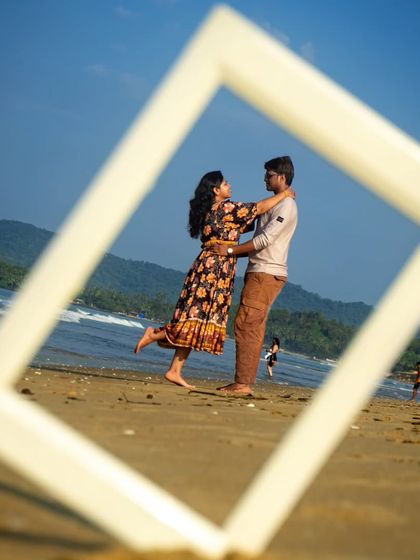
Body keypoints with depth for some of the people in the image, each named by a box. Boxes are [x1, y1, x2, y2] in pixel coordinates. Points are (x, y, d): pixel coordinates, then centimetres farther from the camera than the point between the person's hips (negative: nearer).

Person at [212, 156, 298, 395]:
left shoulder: (286, 206, -10)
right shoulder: (275, 205, 22)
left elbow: (265, 240, -19)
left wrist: (230, 250, -17)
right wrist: (235, 254, 19)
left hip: (267, 274, -10)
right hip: (259, 272, 10)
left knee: (246, 324, -14)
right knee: (253, 329, 8)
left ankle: (243, 383, -16)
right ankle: (245, 382, 9)